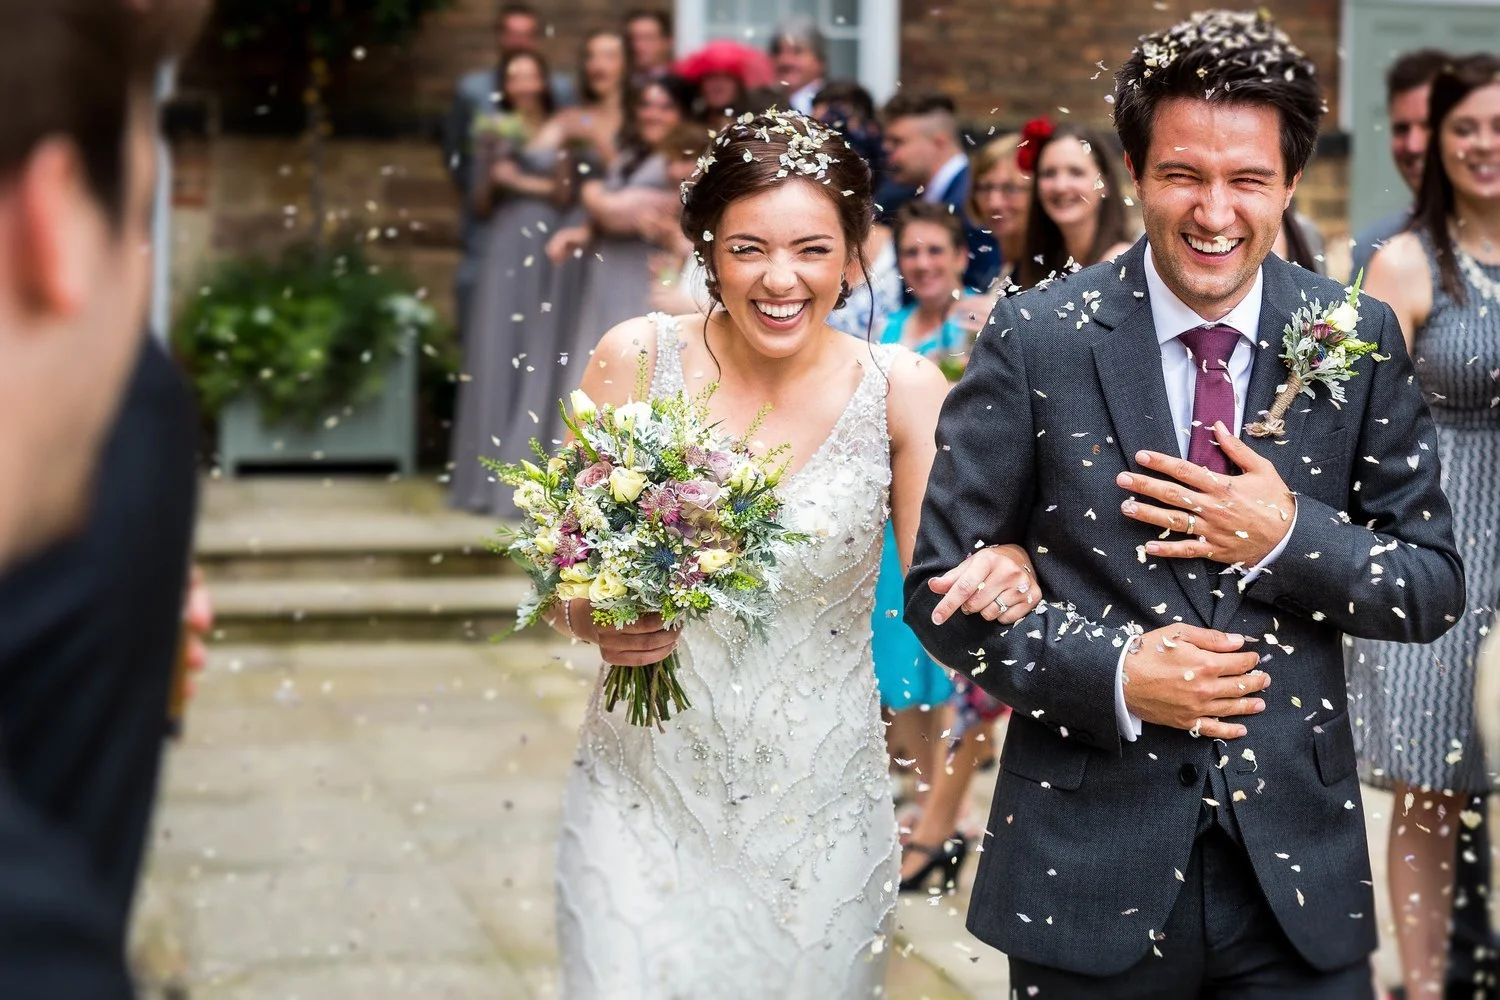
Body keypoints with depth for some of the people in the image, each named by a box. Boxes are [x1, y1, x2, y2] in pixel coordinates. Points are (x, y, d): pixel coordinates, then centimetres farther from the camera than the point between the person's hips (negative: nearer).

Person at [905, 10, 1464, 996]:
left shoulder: (1360, 340, -1)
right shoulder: (1038, 338, -7)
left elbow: (1436, 588, 3)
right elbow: (942, 586, -4)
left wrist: (1288, 539, -14)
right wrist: (1110, 671, -17)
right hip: (1092, 866, -1)